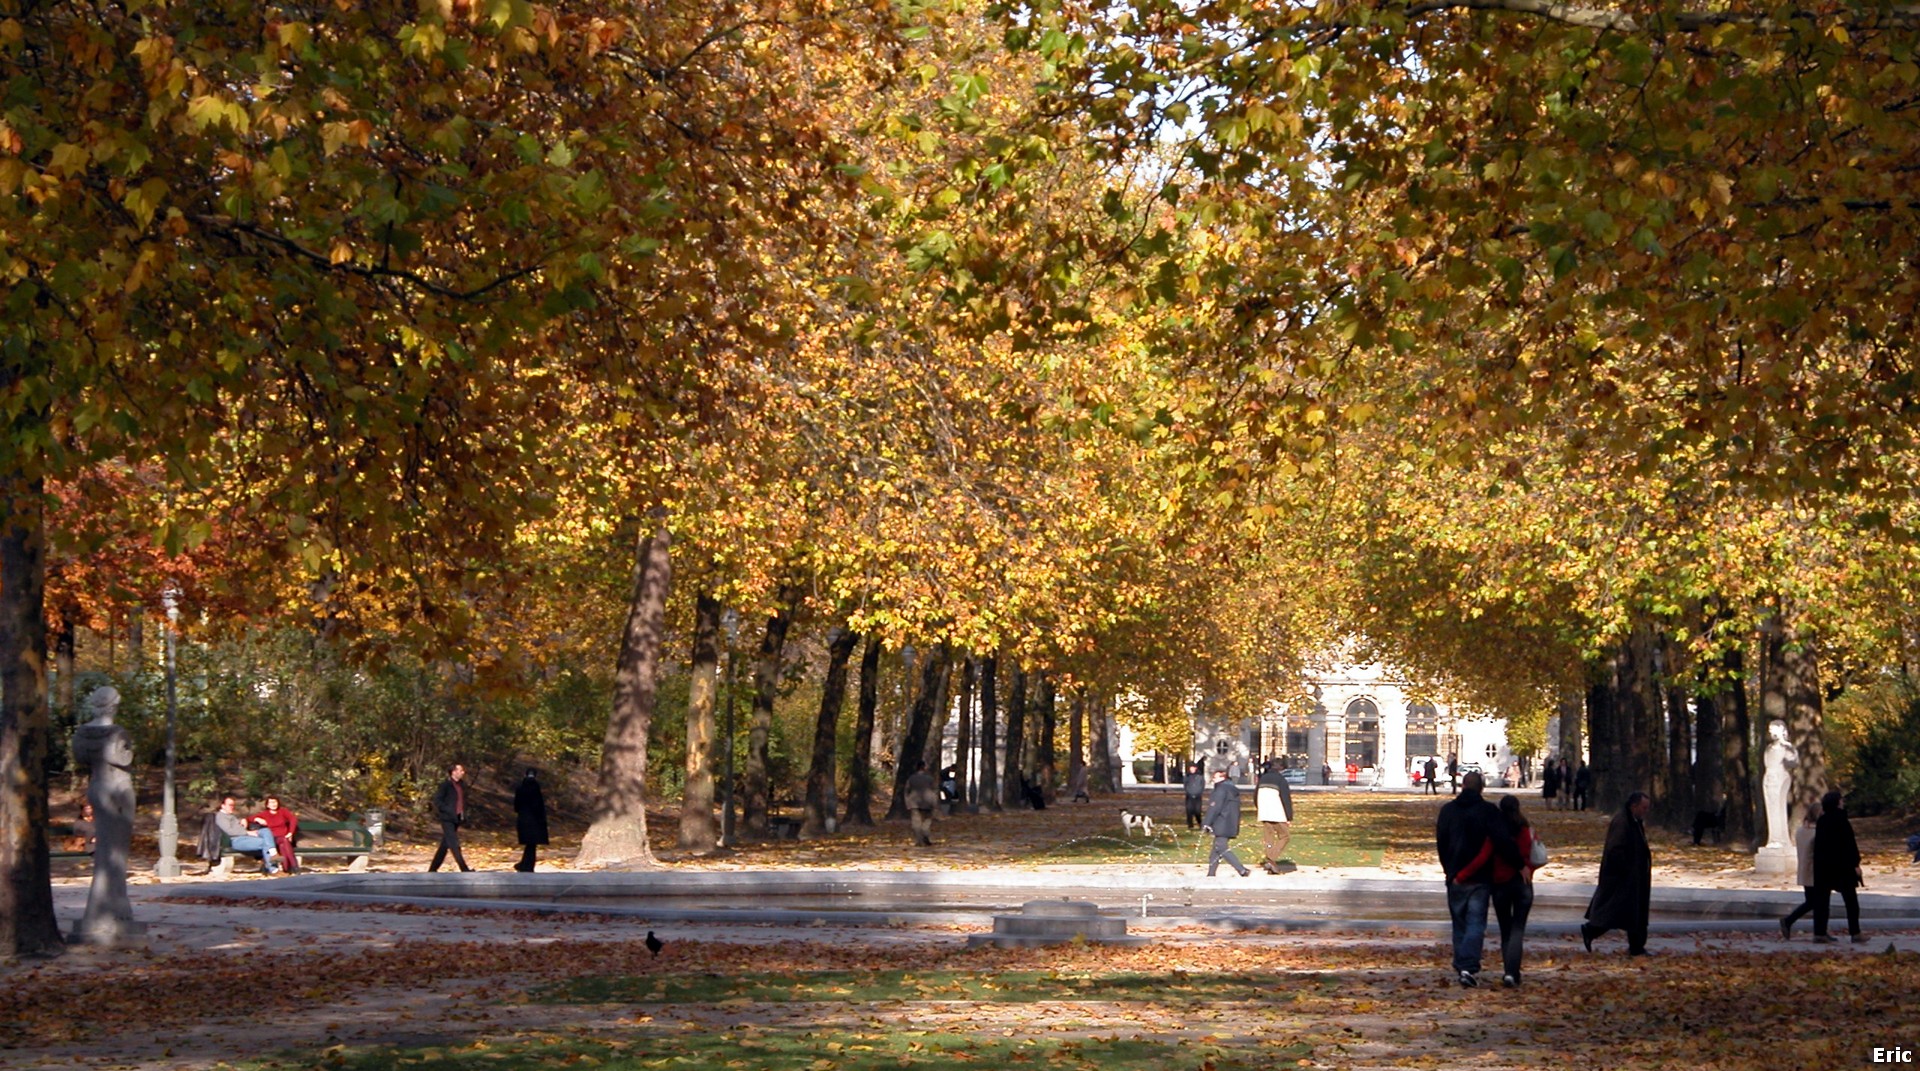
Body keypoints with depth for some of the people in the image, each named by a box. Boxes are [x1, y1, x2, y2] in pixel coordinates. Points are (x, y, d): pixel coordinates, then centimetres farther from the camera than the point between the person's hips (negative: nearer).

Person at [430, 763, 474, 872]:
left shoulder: (462, 785, 12)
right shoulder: (446, 785, -9)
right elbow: (437, 800, -11)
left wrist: (464, 815, 9)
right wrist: (448, 811, -18)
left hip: (457, 819, 8)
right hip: (447, 819, -8)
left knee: (445, 845, 11)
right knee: (454, 845, -10)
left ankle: (432, 870, 19)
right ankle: (464, 869, -16)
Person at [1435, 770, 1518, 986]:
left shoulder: (1447, 810, 5)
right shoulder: (1489, 811, -7)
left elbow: (1441, 844, 11)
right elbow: (1504, 842, -15)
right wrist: (1519, 865, -6)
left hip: (1455, 877, 3)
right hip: (1480, 879, -3)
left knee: (1459, 924, 15)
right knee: (1476, 923, -3)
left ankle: (1460, 966, 18)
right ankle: (1469, 967, -17)